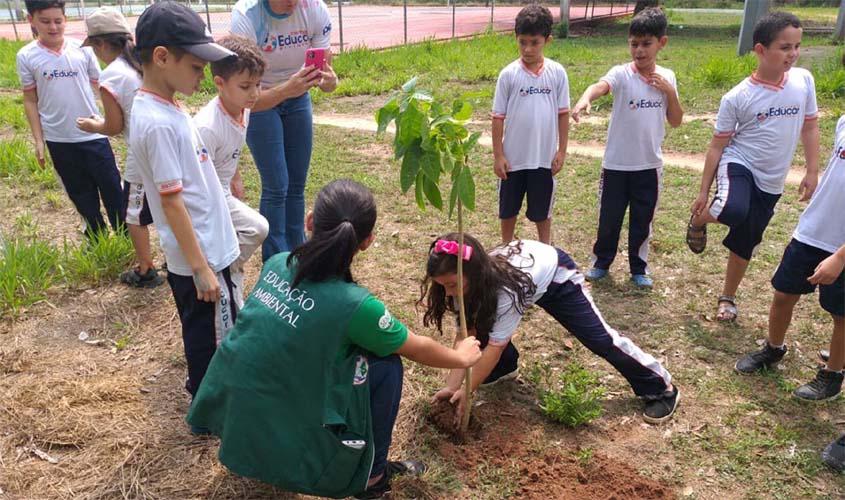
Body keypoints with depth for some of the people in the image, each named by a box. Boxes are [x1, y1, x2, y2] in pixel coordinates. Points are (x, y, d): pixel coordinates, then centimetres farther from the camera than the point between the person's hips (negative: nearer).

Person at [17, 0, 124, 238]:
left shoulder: (82, 49, -3)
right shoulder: (26, 56, -3)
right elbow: (30, 101, 2)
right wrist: (38, 140, -1)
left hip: (93, 134, 0)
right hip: (58, 140, 0)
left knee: (111, 186, 7)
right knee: (80, 192, 13)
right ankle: (96, 236, 29)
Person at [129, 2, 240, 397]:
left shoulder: (162, 108, 5)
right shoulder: (158, 123, -24)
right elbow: (171, 201, -23)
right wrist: (200, 267, -19)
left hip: (203, 248, 10)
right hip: (199, 256, -10)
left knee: (204, 334, 25)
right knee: (210, 338, 7)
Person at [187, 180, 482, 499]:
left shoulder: (276, 264, -5)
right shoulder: (353, 305, -22)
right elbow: (418, 349, -2)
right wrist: (462, 357, 17)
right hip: (281, 445, -6)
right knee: (385, 364, 1)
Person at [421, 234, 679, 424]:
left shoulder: (506, 287, -45)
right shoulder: (466, 279, -26)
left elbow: (495, 345, -37)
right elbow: (466, 335, -22)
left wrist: (467, 391, -31)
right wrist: (452, 385, -28)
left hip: (555, 273, -6)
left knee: (598, 338, -3)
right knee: (481, 323, -8)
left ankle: (662, 389, 15)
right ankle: (506, 368, 20)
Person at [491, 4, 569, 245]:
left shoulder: (557, 73, -4)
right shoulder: (508, 74, -7)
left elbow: (563, 114, 2)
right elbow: (498, 117, -4)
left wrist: (562, 151, 0)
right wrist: (498, 155, -6)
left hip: (544, 157, 0)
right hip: (513, 157, 0)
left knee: (542, 209, 14)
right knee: (508, 208, 14)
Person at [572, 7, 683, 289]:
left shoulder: (667, 78, 2)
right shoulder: (621, 74, -11)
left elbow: (676, 121, 7)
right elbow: (600, 86, -34)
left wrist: (670, 92, -10)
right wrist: (584, 99, -57)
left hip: (649, 164, 3)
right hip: (616, 163, -3)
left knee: (642, 220, 13)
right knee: (609, 217, 10)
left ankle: (638, 268, 30)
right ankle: (601, 262, 30)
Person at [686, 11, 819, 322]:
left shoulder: (803, 80, -2)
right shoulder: (737, 98, -12)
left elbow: (810, 126, 10)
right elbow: (718, 145, -6)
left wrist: (812, 172, 7)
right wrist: (703, 191, -4)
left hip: (771, 182, 4)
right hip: (738, 165, -4)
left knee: (744, 243, 11)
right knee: (734, 210, -37)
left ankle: (728, 298, 34)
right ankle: (699, 221, -1)